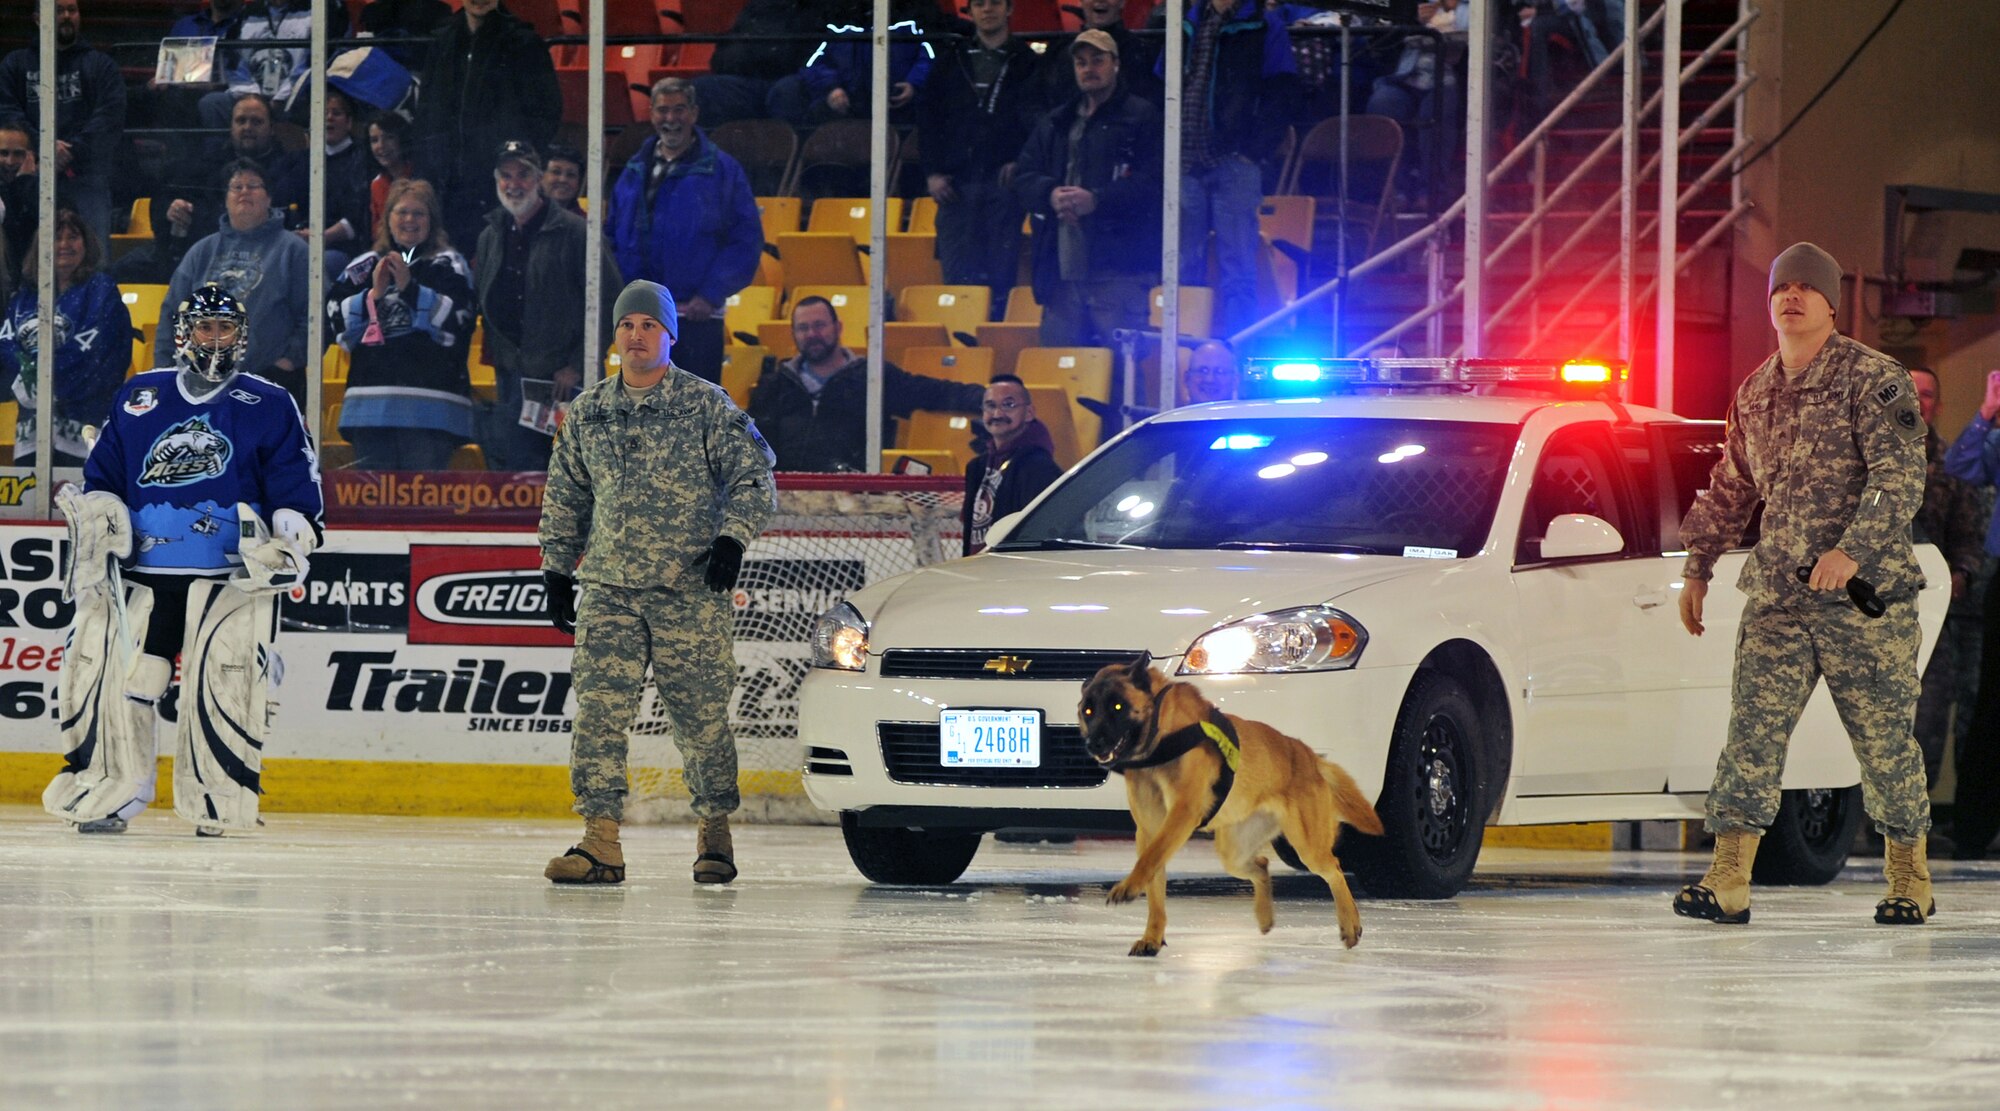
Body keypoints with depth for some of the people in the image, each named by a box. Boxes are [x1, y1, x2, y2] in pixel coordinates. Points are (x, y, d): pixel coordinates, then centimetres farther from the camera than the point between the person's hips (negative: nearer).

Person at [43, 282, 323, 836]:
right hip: (144, 576, 3)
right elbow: (100, 480, 21)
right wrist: (95, 528, 8)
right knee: (110, 671, -6)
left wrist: (290, 539, -8)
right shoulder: (137, 399, 16)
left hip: (234, 576, -3)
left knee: (223, 681, -14)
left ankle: (217, 805, -8)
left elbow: (298, 491, 7)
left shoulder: (270, 407, 9)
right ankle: (110, 792, 3)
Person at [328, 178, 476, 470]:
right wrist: (374, 294, -7)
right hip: (371, 399, 4)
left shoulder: (449, 266, 8)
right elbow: (336, 317, 8)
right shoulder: (364, 267, 17)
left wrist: (409, 287, -14)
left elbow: (457, 318, -7)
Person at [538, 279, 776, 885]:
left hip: (690, 591, -3)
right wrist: (557, 568, 17)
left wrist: (732, 538, -13)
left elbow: (753, 476, -1)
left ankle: (715, 829, 18)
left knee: (701, 715, 0)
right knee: (599, 712, -7)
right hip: (609, 590, 3)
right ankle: (601, 842, -7)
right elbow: (564, 495, 21)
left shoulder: (707, 405, 0)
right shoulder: (587, 412, 13)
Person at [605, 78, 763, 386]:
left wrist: (711, 294, -14)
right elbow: (612, 236, 18)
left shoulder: (722, 171, -2)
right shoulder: (636, 171, 13)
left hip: (696, 315, -5)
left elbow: (747, 242, -5)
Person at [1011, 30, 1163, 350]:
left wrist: (1097, 200, -18)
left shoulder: (1142, 117, 3)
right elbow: (1023, 177, 14)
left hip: (1118, 272, -5)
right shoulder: (1054, 125, 22)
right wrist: (1051, 194, -9)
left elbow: (1152, 183, -8)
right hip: (1062, 271, 5)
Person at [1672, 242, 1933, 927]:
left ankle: (1910, 881, 15)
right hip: (1777, 597, 5)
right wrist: (1697, 567, 25)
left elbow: (1901, 477, -15)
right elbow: (1730, 489, 27)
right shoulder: (1754, 394, 14)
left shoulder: (1875, 380, -5)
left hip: (1868, 596, -5)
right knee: (1752, 731, -5)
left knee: (1884, 740, 2)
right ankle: (1728, 882, -8)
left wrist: (1854, 550, -27)